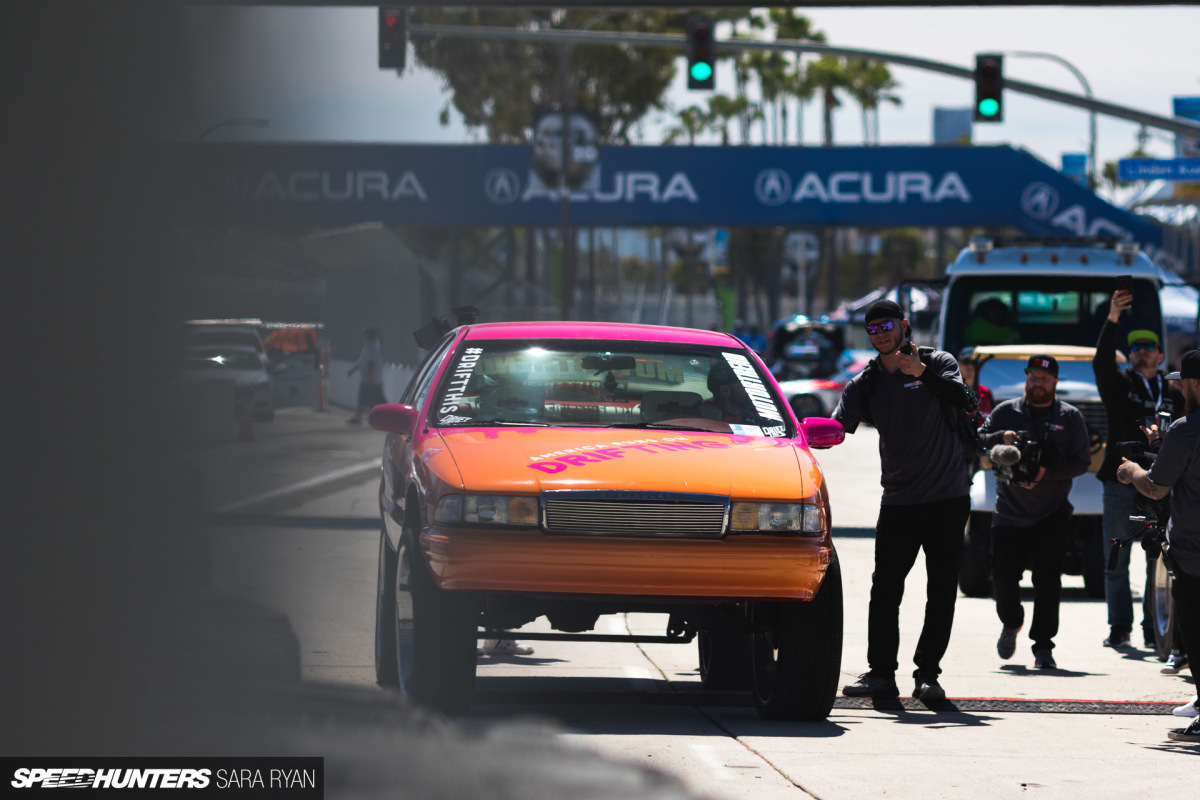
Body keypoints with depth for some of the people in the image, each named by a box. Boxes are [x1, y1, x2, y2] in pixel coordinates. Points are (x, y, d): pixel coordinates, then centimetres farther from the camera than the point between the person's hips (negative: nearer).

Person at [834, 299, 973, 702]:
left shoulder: (937, 363, 1)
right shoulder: (865, 383, 8)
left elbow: (961, 398, -17)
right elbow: (839, 426, -4)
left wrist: (922, 372, -29)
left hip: (947, 498, -2)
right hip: (898, 500, 2)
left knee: (942, 591, 0)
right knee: (884, 590, -5)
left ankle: (927, 673, 6)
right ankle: (880, 673, -2)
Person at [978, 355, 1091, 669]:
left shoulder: (1070, 417, 6)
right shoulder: (1006, 412, 9)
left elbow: (1081, 462, 1)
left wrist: (1047, 472, -14)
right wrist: (1000, 438, -16)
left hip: (1051, 515, -1)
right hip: (1009, 511, 1)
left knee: (1048, 582, -6)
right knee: (1004, 577, 1)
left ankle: (1043, 646, 0)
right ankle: (1011, 624, 30)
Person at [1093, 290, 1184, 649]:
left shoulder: (1173, 394, 15)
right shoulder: (1119, 384, 8)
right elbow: (1102, 362, -12)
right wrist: (1112, 319, -22)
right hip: (1120, 482, -1)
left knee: (1158, 560, -1)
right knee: (1115, 560, -1)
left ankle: (1154, 628, 5)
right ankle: (1120, 627, 7)